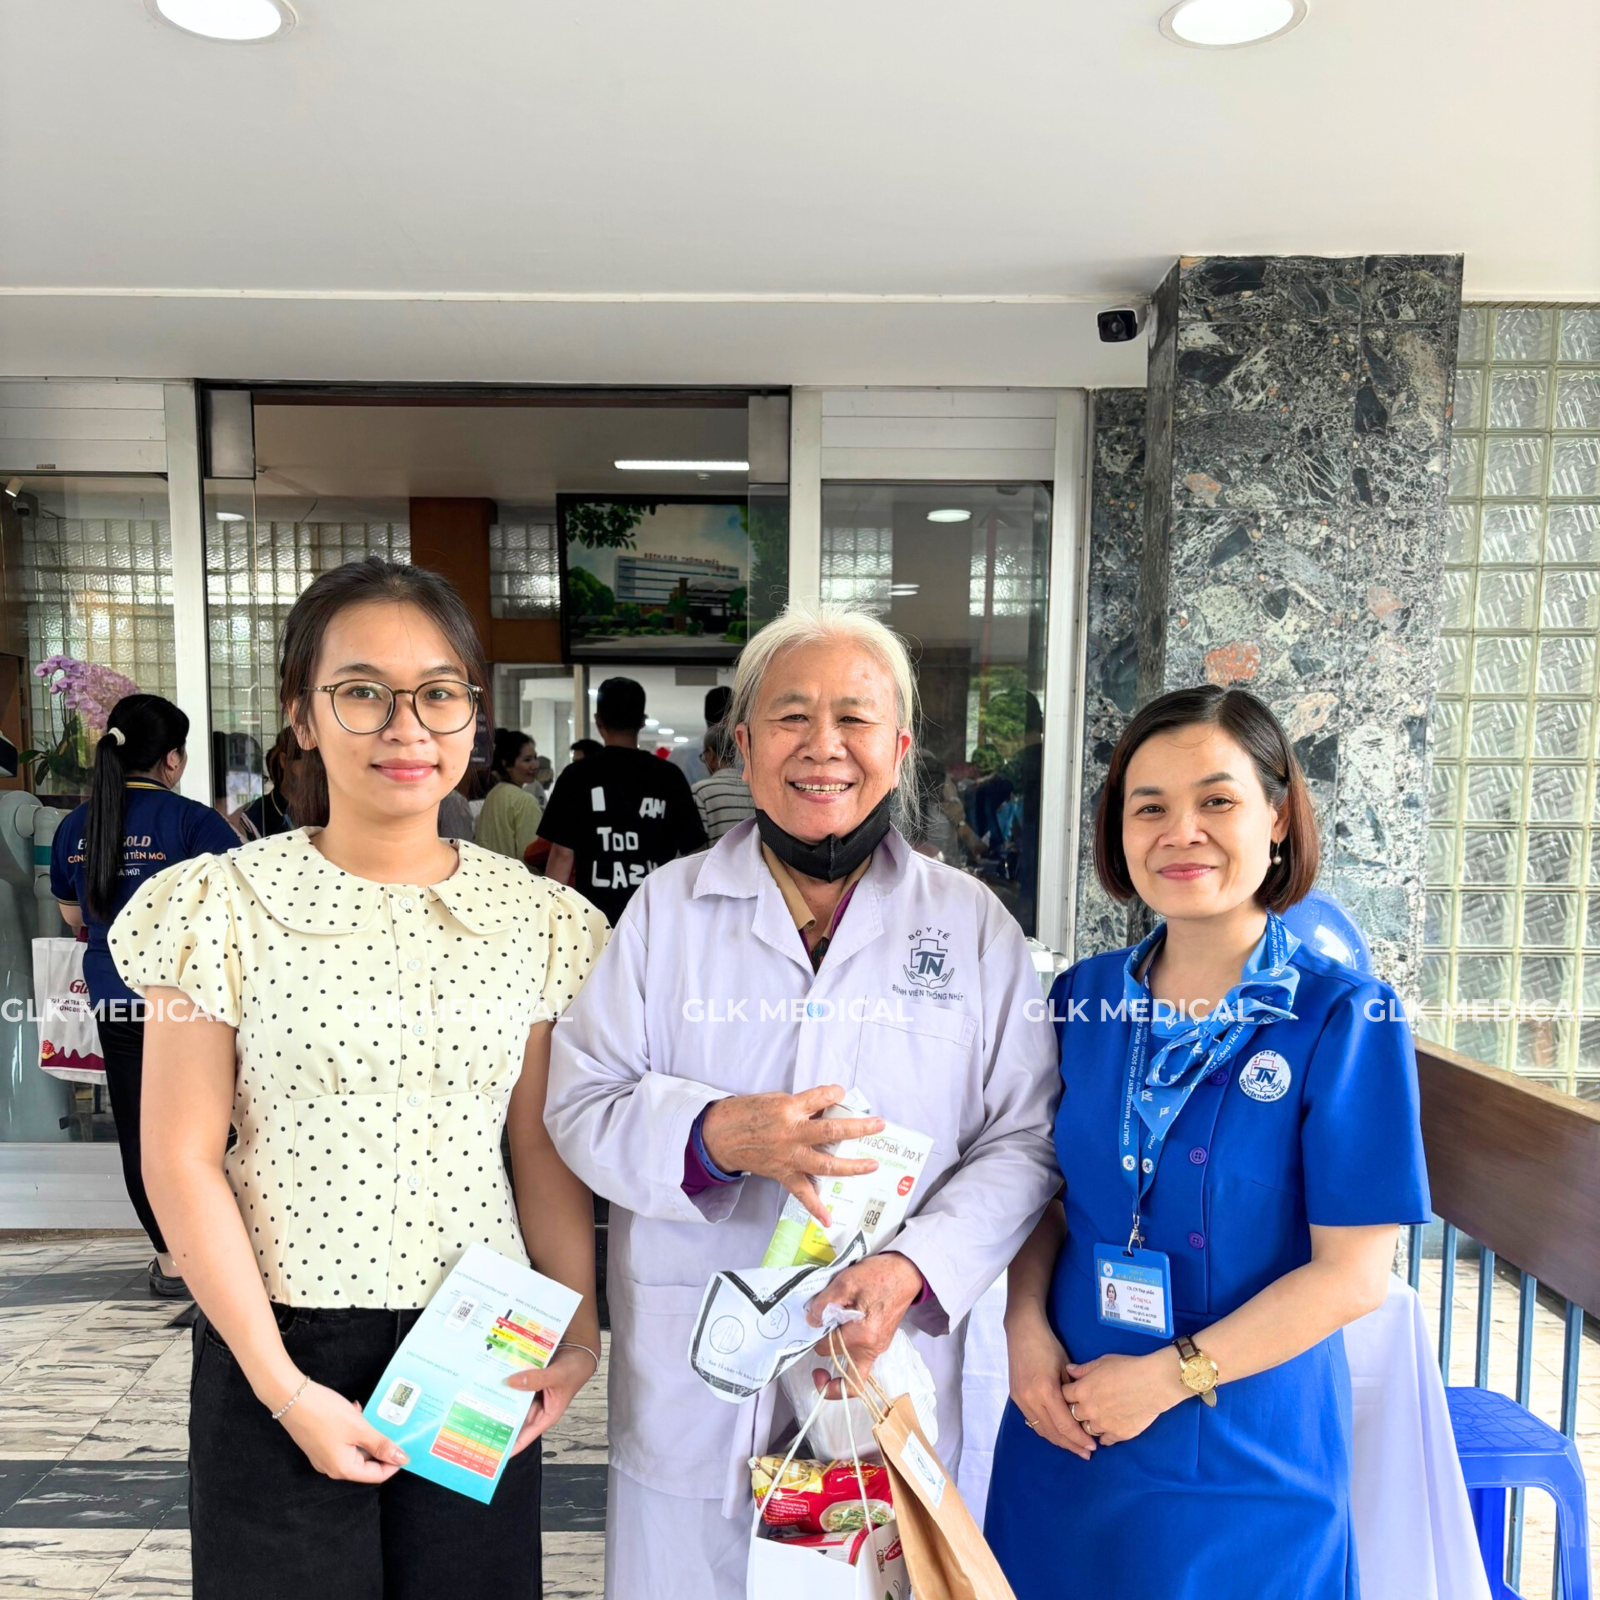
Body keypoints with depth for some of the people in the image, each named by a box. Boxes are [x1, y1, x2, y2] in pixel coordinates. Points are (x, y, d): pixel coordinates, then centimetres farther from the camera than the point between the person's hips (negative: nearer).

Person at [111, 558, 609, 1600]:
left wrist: (579, 1333, -6)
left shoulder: (537, 919, -1)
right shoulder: (229, 907, -8)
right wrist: (285, 1387, -11)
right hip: (279, 1349, -2)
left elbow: (543, 1150, 3)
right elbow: (181, 1160, -8)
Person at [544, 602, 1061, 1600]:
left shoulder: (973, 923, -2)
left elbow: (1025, 1138, -3)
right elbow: (582, 1103, -3)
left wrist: (914, 1267, -17)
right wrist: (716, 1134, -21)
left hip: (887, 1379, 0)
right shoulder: (667, 908, -1)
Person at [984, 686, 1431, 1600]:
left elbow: (1354, 1273, -14)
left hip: (1243, 1463, -3)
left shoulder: (1346, 1018, -14)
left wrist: (1168, 1377, -16)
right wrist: (1028, 1325, -9)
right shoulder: (1084, 1000, -3)